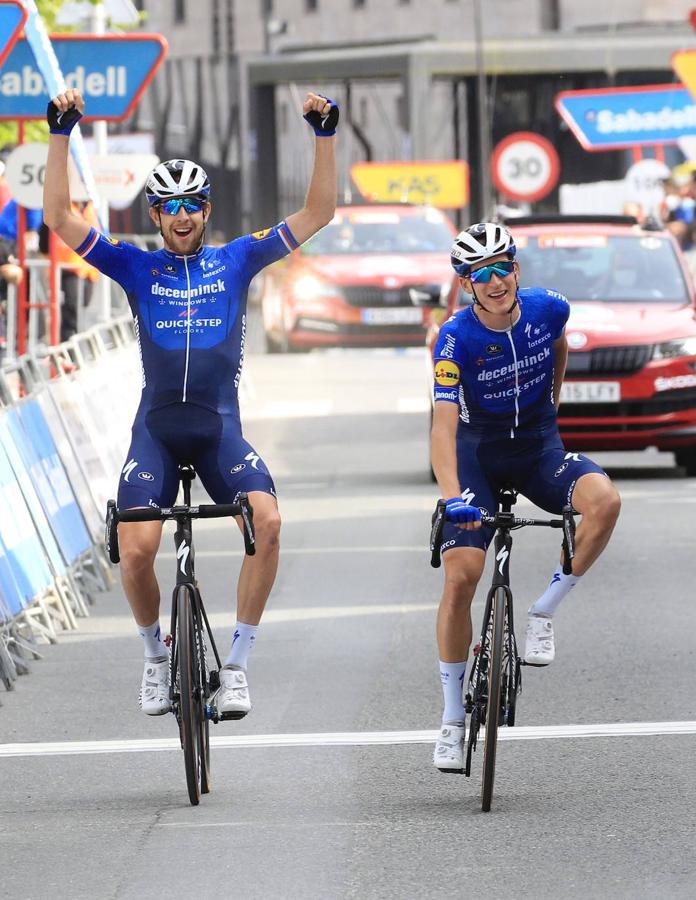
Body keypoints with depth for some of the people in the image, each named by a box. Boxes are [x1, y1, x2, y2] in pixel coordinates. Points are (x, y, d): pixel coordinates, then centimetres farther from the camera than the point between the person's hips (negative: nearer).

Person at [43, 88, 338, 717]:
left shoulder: (236, 261, 10)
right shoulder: (136, 267, 9)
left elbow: (318, 213, 7)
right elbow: (59, 217, 1)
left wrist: (325, 135, -3)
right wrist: (60, 134, -6)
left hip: (219, 427, 0)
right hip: (156, 427, 0)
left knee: (266, 520, -26)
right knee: (136, 549, -18)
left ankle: (237, 663, -13)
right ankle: (156, 655, 12)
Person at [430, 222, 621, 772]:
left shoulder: (548, 309, -12)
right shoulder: (457, 338, -22)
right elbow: (445, 423, -31)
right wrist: (452, 497, -44)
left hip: (539, 447, 2)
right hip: (479, 453, -2)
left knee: (604, 500, -30)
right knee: (460, 579, -14)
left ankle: (545, 612, -11)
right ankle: (453, 719, -2)